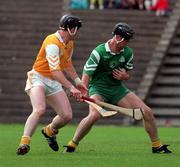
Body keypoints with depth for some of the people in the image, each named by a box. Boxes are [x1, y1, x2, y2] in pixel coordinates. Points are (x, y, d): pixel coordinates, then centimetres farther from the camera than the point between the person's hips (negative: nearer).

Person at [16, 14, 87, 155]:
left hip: (54, 82, 8)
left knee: (67, 115, 1)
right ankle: (24, 142, -32)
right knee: (39, 110, -32)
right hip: (38, 78, -8)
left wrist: (77, 80, 25)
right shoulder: (52, 43, -23)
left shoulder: (70, 43, 8)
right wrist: (71, 88, -35)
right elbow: (55, 71, -31)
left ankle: (49, 131, 32)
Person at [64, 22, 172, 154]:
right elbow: (86, 74, -21)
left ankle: (157, 146, 14)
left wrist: (124, 76, -12)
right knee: (94, 115, -33)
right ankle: (71, 145, -17)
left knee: (147, 112, -3)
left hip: (118, 88, 5)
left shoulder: (128, 52, -1)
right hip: (99, 87, -5)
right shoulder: (99, 52, -19)